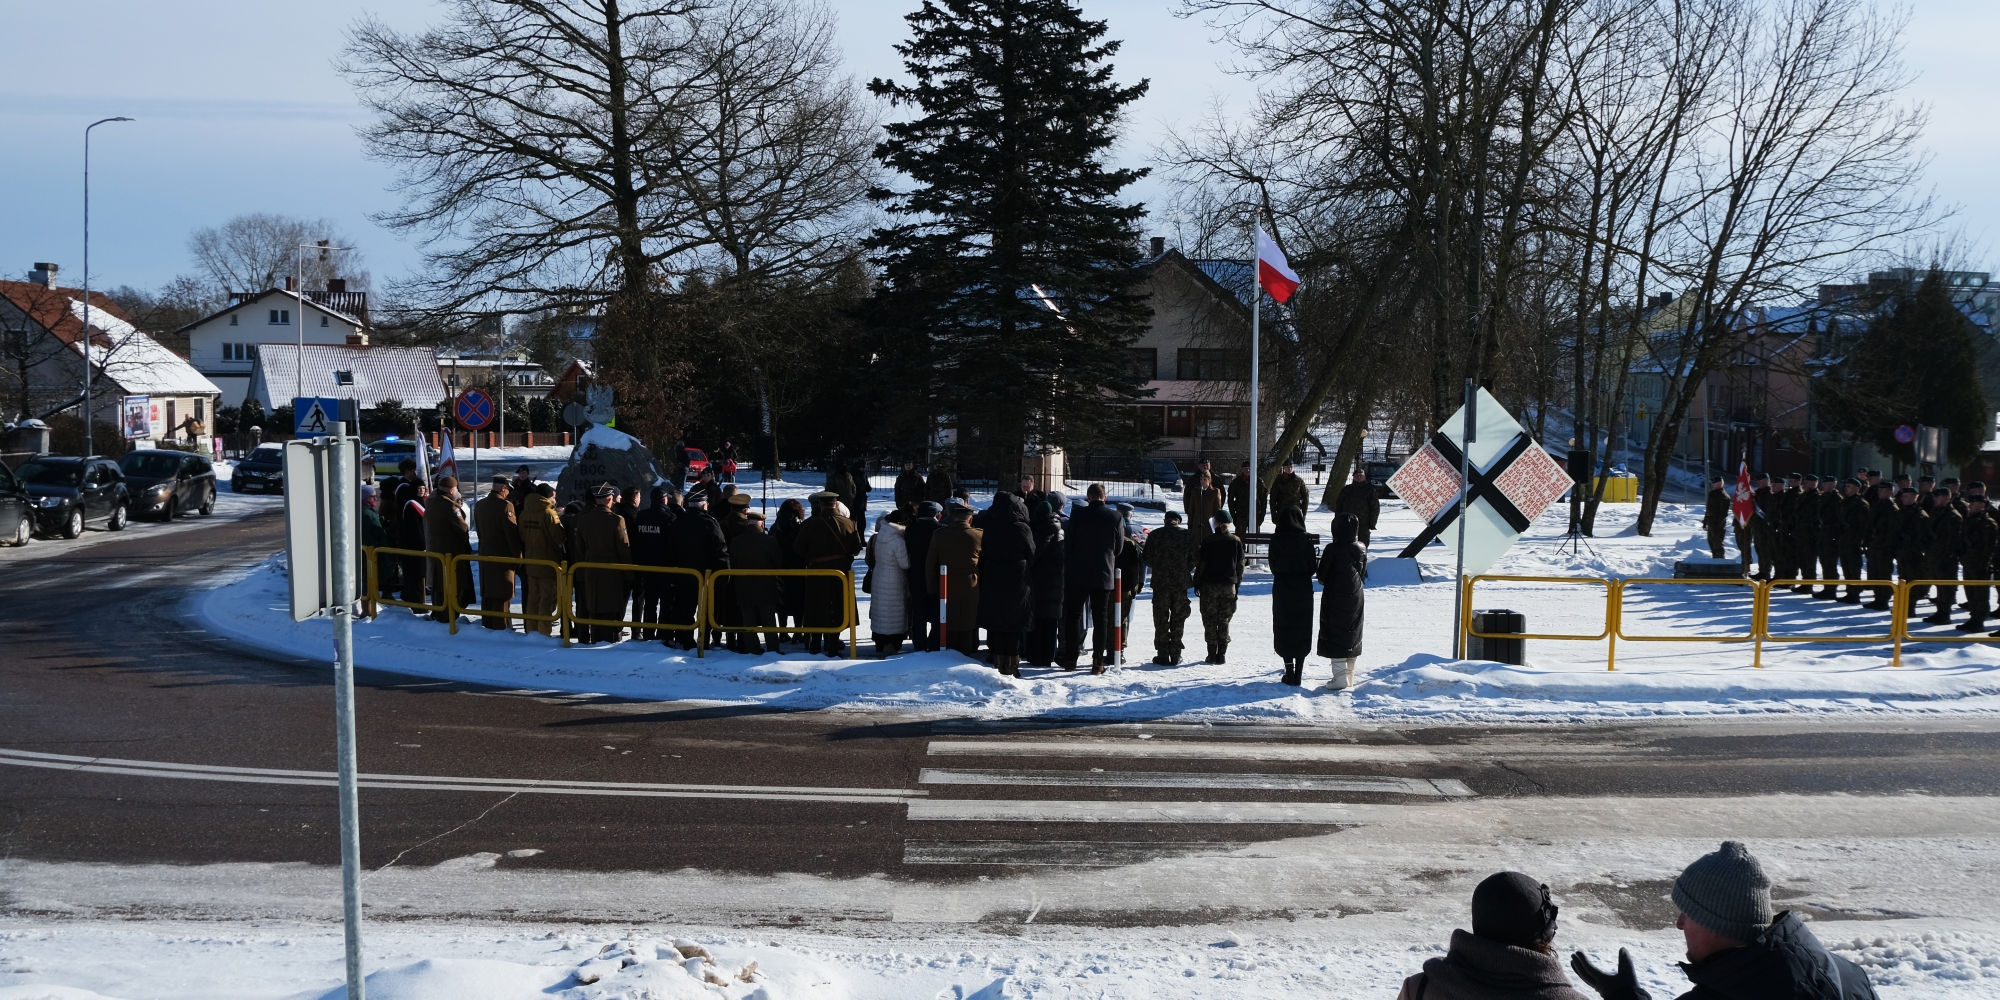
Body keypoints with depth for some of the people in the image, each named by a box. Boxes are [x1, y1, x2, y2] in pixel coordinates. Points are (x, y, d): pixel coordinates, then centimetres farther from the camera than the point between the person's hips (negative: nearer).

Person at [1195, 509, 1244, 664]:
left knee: (1210, 619, 5)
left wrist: (1197, 583, 3)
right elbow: (1240, 564, 5)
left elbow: (1201, 564, -6)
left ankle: (1212, 653, 2)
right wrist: (1237, 583, 15)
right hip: (1229, 585, 2)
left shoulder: (1208, 541, -8)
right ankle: (1222, 654, 5)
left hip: (1210, 585, -2)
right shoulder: (1236, 541, 0)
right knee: (1224, 621, 9)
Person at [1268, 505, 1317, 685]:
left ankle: (1290, 672, 9)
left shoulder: (1276, 541, -8)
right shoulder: (1305, 540, -10)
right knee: (1302, 632, 9)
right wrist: (1317, 560, 13)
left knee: (1284, 631, 9)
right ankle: (1298, 674, 10)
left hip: (1282, 591, 0)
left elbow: (1274, 567, -4)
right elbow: (1312, 567, -8)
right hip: (1303, 591, 0)